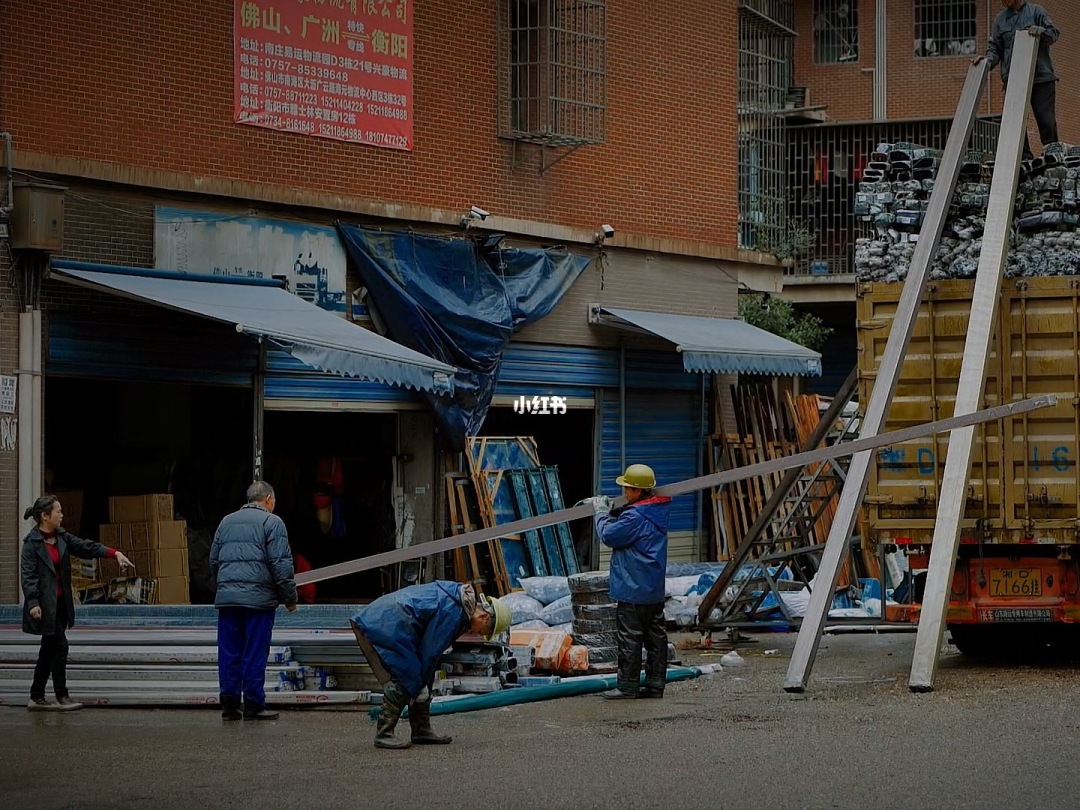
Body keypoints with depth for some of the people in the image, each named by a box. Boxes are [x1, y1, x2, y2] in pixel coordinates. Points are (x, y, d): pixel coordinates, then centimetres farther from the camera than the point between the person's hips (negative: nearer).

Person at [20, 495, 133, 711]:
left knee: (49, 650, 10)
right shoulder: (32, 543, -11)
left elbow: (85, 547, 7)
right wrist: (33, 603, -23)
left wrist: (114, 553, -4)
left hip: (61, 602, 8)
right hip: (45, 605, -8)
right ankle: (61, 697, -1)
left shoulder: (61, 537, 10)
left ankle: (37, 698, 17)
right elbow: (28, 574, -15)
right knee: (59, 646, -8)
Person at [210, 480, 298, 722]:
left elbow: (213, 560, 23)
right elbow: (281, 564, -7)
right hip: (258, 598, -5)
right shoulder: (271, 522, -1)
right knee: (255, 654, -1)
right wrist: (290, 598, -1)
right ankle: (253, 705, 0)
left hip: (226, 597, 5)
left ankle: (230, 705, 7)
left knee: (229, 654, 7)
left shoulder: (227, 521, 18)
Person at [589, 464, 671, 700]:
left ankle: (627, 685, 0)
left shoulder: (634, 517, -20)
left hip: (633, 590, -9)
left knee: (629, 637, -3)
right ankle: (655, 683, 14)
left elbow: (609, 535, -13)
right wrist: (609, 510, 9)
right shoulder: (658, 511, 9)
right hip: (655, 590, 10)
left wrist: (601, 512, 1)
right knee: (655, 636, 10)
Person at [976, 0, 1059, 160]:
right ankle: (1025, 158, 3)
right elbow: (994, 48, 14)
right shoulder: (1000, 19, 16)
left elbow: (1054, 33, 2)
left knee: (1046, 120, -6)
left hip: (1041, 76, -3)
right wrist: (988, 59, -8)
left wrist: (1040, 31, -19)